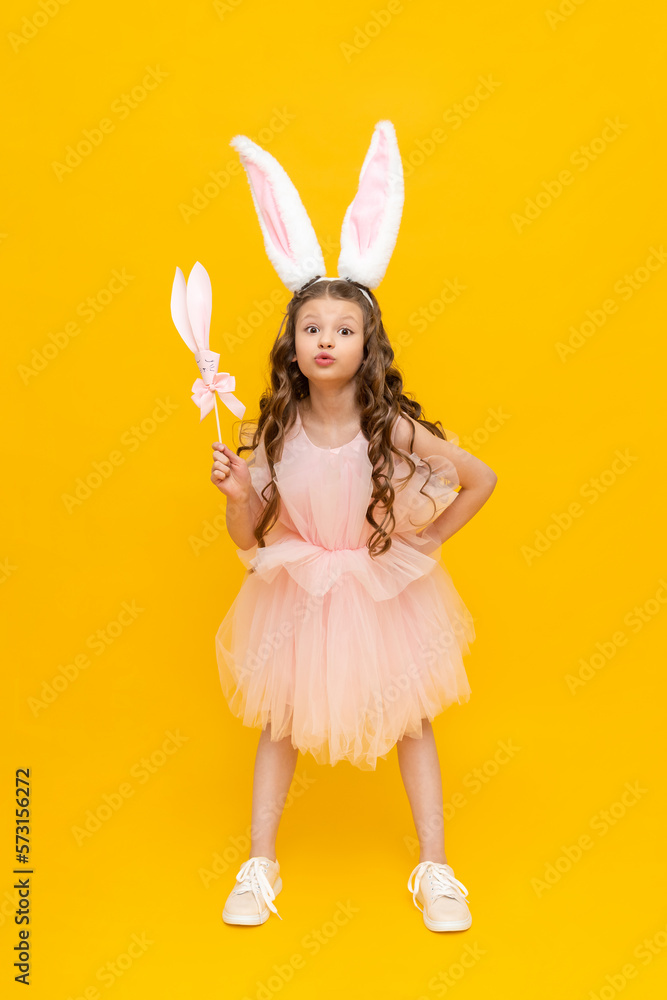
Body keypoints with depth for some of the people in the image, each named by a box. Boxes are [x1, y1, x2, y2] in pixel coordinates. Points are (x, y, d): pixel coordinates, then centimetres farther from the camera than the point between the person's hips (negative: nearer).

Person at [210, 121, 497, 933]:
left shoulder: (392, 426, -19)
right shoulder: (273, 428, -13)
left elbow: (480, 480, -9)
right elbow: (246, 537, -8)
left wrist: (425, 540, -7)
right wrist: (235, 490, -27)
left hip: (382, 590, -1)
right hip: (297, 589, 2)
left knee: (411, 716, 10)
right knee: (280, 719, 12)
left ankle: (434, 869, 29)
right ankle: (259, 866, 31)